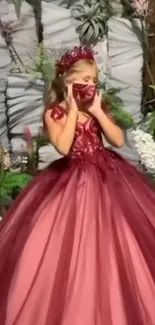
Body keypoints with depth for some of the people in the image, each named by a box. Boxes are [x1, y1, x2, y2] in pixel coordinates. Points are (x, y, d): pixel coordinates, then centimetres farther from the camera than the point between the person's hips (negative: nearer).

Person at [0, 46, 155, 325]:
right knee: (73, 247, -5)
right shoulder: (54, 113, -7)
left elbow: (119, 140, -3)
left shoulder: (98, 108, 6)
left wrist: (97, 111, -8)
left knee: (113, 242, 7)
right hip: (73, 180, -4)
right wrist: (73, 110, -17)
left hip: (107, 174, 4)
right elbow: (63, 146, -23)